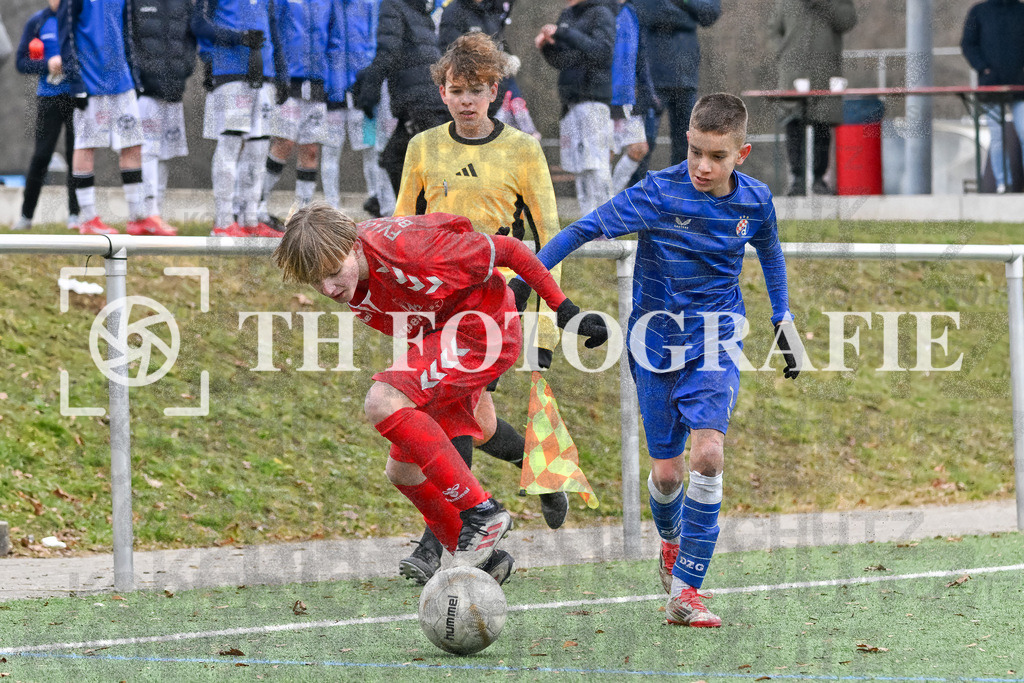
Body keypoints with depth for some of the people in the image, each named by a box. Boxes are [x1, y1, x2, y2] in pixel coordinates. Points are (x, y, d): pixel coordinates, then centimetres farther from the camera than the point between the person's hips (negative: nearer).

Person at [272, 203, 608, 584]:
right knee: (402, 470, 5)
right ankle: (482, 560, 17)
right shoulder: (345, 283, -6)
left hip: (484, 327, -9)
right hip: (441, 337, 9)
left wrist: (564, 310, -15)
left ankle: (481, 511, -21)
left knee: (383, 403, -27)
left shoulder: (407, 248, -30)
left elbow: (506, 250, -20)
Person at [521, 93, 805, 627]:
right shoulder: (658, 193, -15)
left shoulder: (754, 201, -4)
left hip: (715, 342, 1)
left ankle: (684, 592, -17)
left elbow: (769, 251, 18)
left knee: (708, 454, -19)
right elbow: (585, 230, -11)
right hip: (658, 338, -1)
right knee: (667, 471, 3)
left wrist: (782, 317, 24)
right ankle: (672, 542, 40)